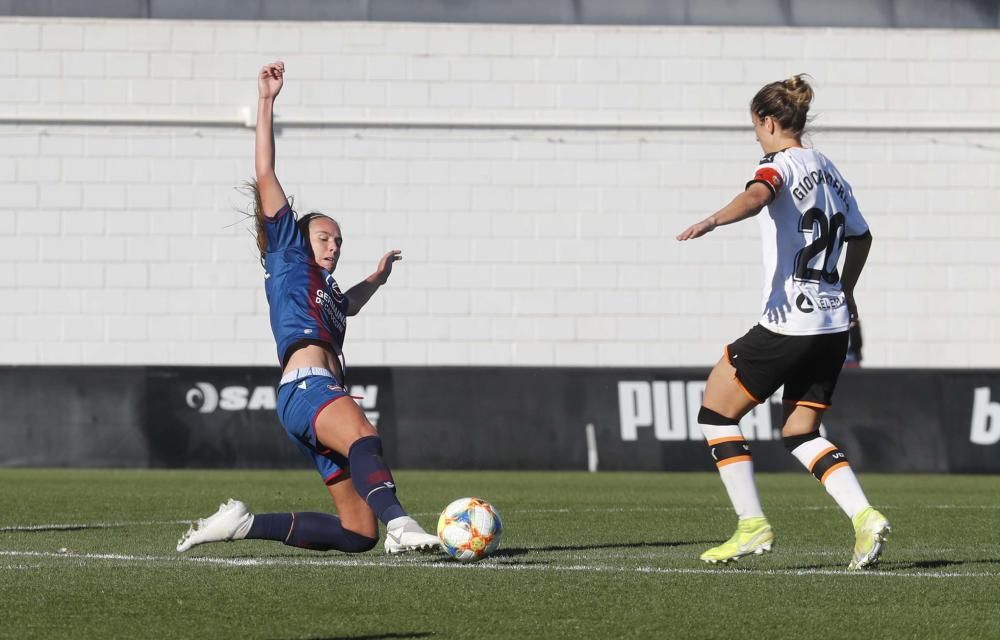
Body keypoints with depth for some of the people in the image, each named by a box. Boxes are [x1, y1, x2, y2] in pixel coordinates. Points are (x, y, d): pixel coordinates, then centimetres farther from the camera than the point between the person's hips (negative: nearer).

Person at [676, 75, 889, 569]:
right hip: (833, 324, 8)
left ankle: (752, 525, 0)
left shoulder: (782, 164, -8)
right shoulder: (829, 172, 16)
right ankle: (864, 517, -5)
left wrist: (712, 221, -49)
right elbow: (860, 236, 27)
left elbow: (756, 195, -32)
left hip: (788, 322, -8)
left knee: (716, 412, 5)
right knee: (801, 433, 15)